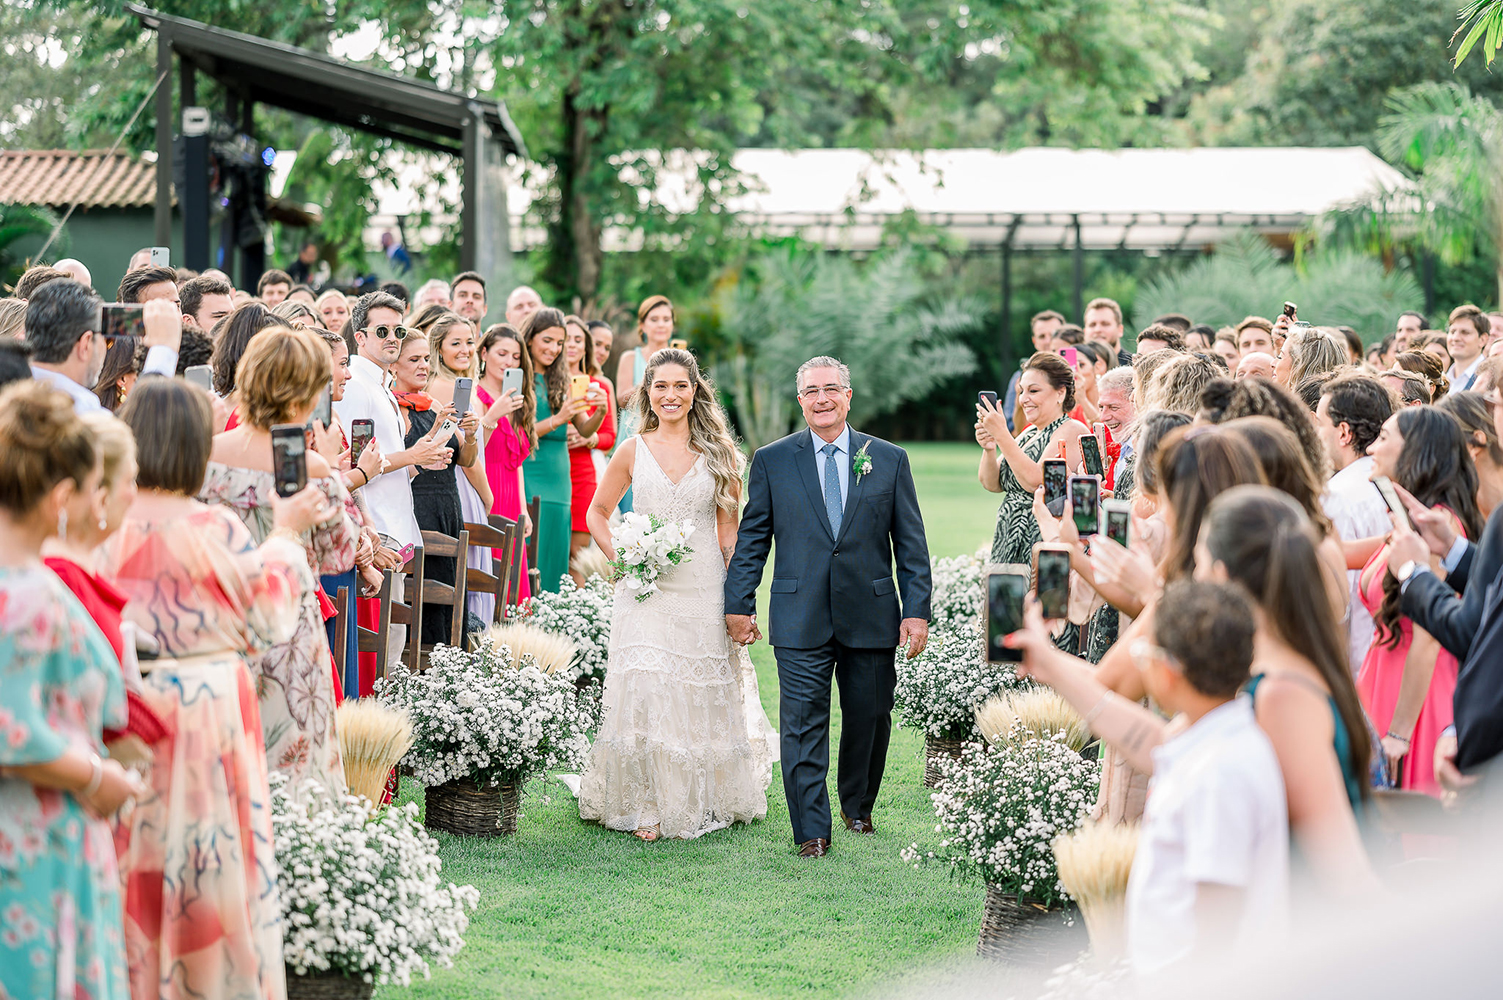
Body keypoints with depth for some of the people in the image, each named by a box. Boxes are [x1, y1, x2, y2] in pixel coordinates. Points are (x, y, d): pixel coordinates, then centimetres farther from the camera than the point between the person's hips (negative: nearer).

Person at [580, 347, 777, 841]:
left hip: (704, 591, 0)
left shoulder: (719, 452, 3)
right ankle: (647, 806, 1)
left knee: (704, 697, 7)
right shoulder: (633, 451, 3)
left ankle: (703, 803, 25)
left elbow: (728, 528, 5)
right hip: (645, 592, 0)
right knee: (644, 691, -8)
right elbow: (597, 512, 15)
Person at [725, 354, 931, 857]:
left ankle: (858, 807, 32)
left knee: (869, 719, 10)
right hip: (800, 618, -1)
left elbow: (911, 543, 5)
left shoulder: (889, 460, 6)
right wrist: (738, 604, 2)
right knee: (803, 721, -5)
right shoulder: (771, 461, 6)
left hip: (871, 616, 1)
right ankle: (811, 830, -1)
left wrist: (917, 610, -1)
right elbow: (751, 539, 8)